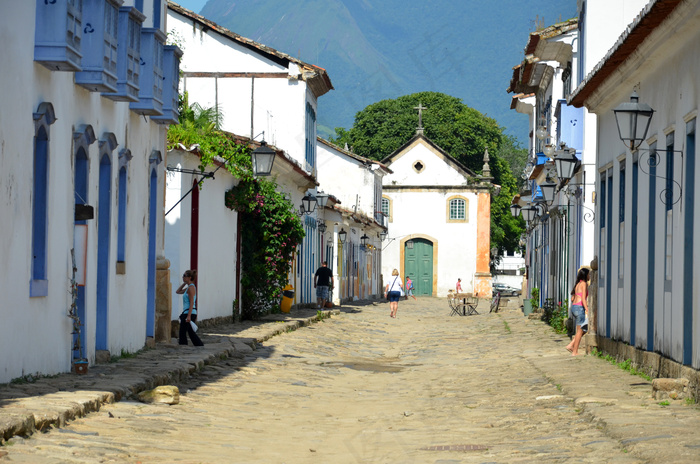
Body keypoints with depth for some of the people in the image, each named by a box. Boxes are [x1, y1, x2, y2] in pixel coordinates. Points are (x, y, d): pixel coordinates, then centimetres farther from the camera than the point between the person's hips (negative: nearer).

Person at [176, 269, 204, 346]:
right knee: (191, 332, 14)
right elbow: (178, 291, 28)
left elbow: (191, 302, -19)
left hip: (189, 312, -10)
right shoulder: (188, 287, 16)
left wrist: (189, 316, -24)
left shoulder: (191, 288, -13)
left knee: (182, 332, -5)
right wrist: (184, 283, 17)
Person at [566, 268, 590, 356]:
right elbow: (583, 299, -16)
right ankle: (575, 352, 0)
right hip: (580, 308, -9)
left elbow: (572, 298, 20)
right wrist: (587, 311, -18)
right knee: (580, 331, -2)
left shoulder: (578, 284, 17)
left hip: (573, 306, 9)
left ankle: (571, 345, 9)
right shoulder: (584, 284, -8)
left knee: (582, 330, 14)